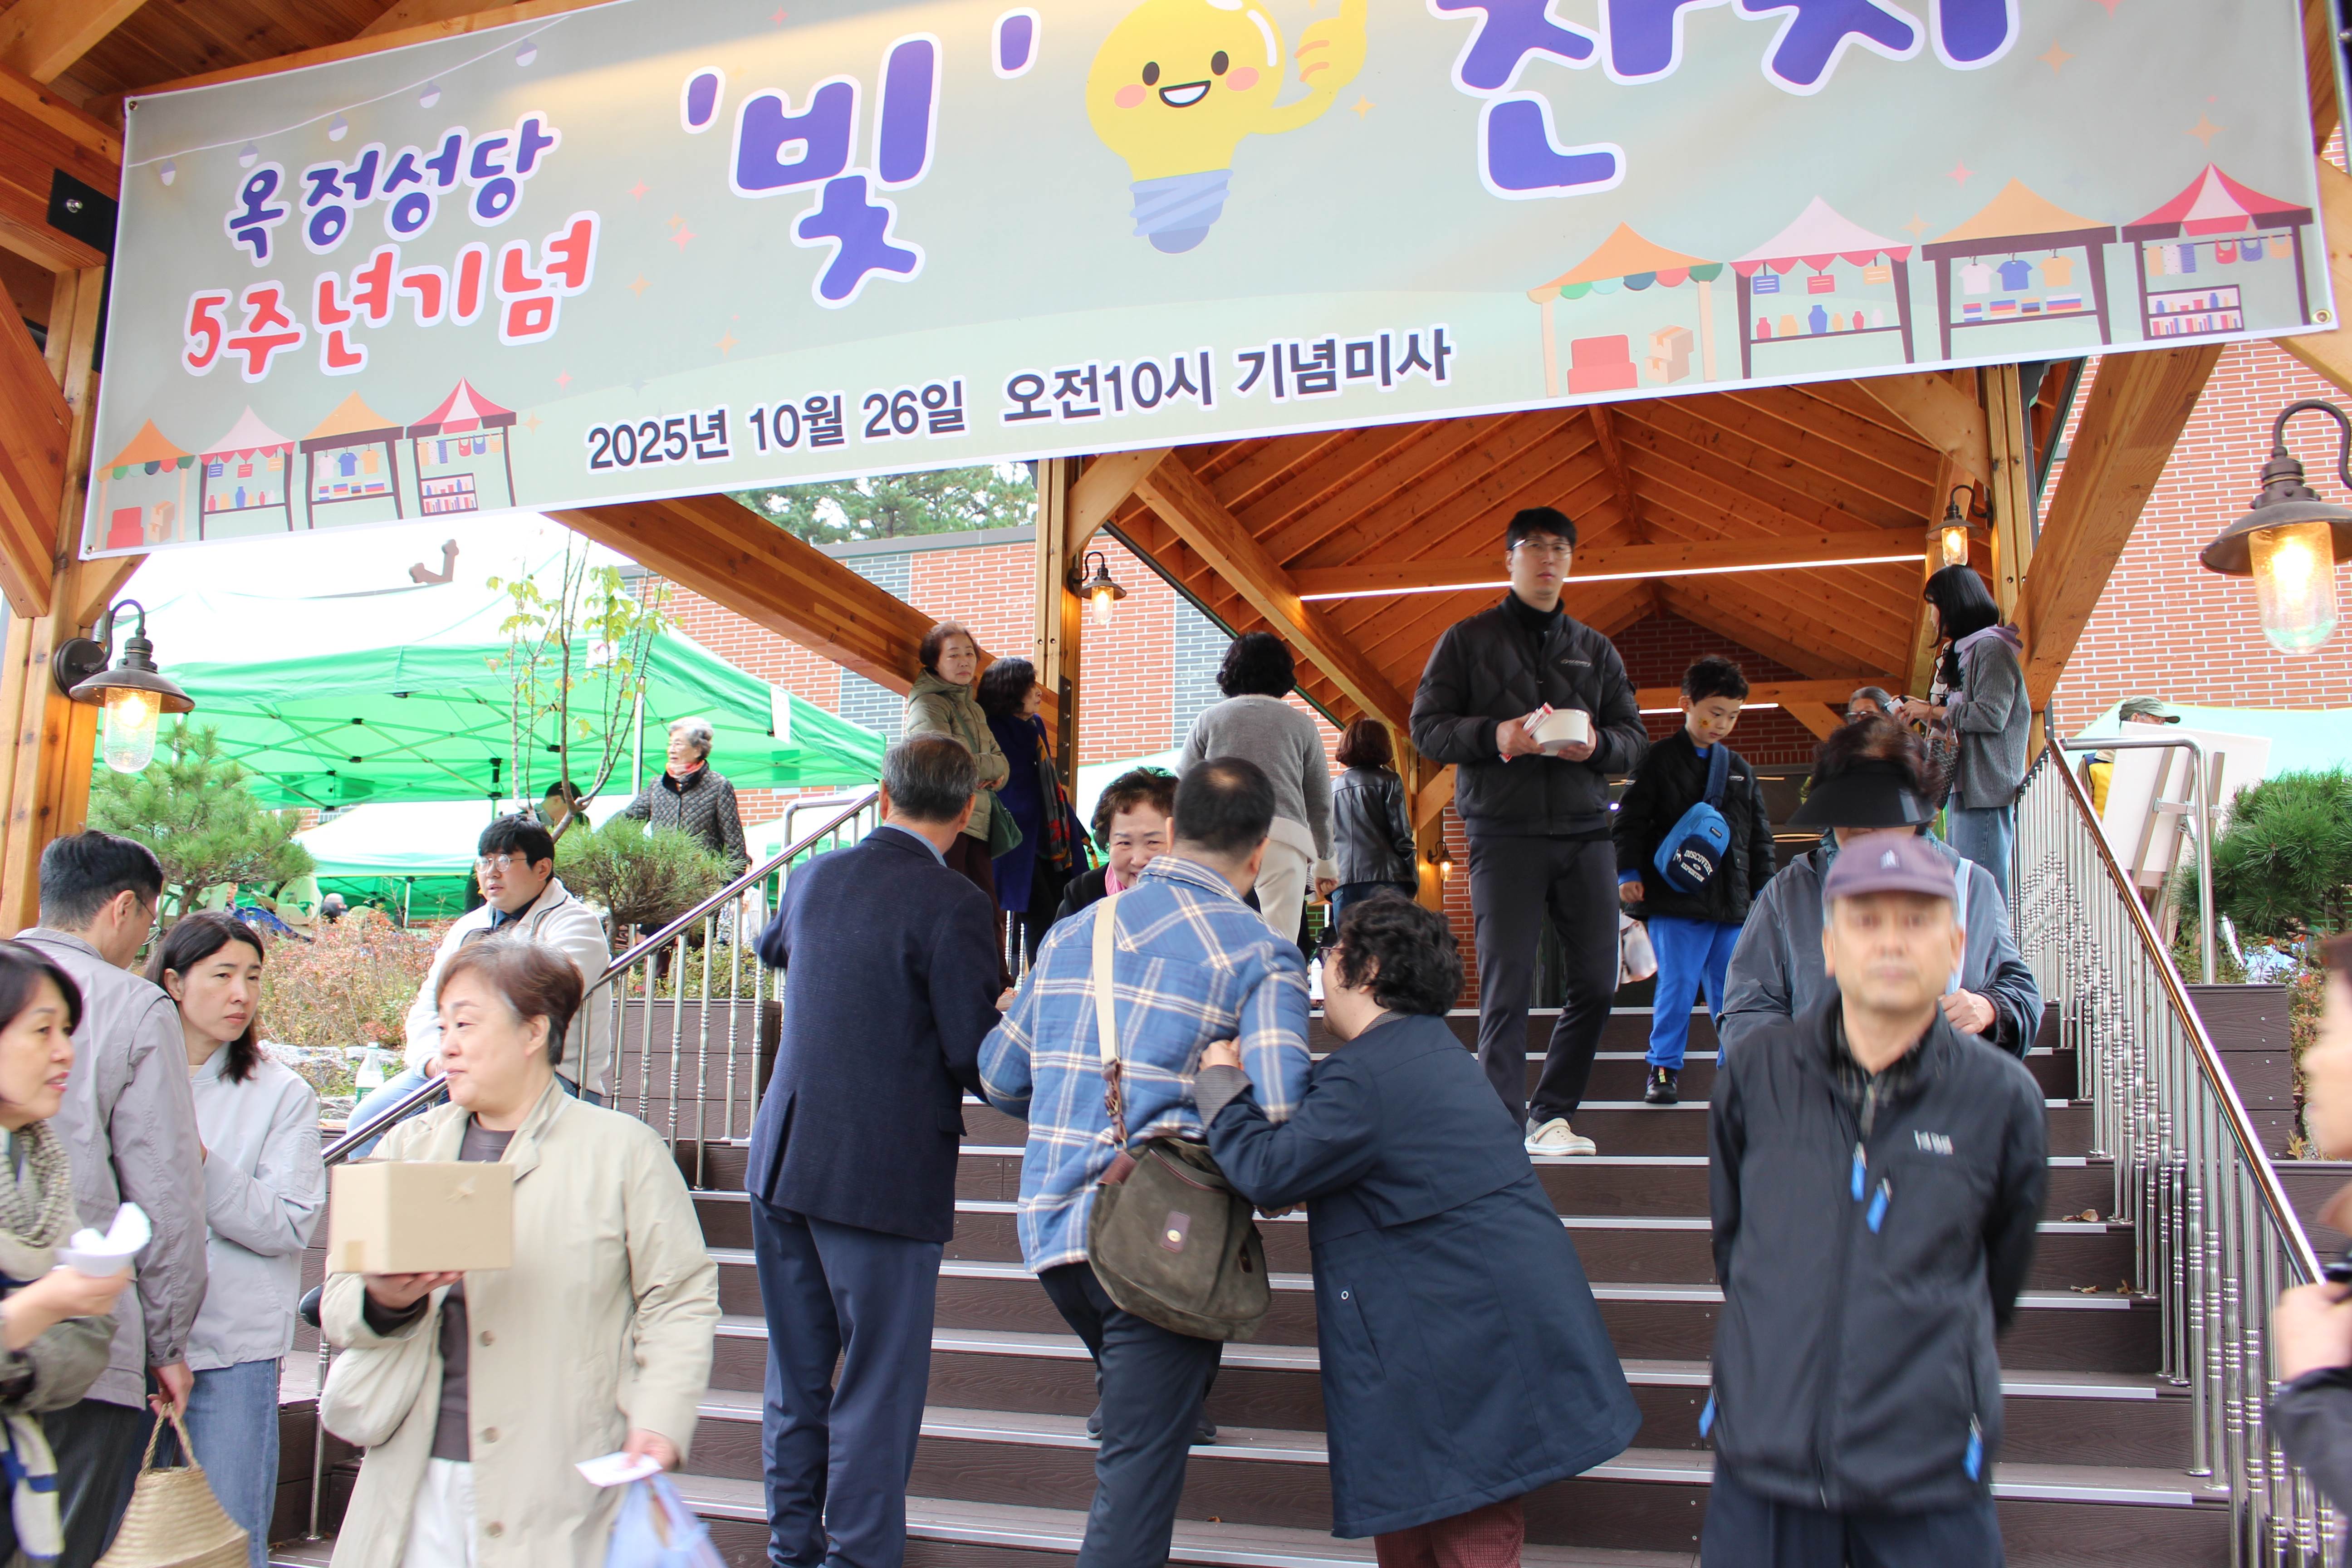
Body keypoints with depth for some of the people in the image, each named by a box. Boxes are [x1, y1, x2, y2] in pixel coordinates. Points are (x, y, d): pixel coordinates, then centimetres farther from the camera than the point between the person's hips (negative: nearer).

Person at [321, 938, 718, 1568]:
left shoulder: (624, 1149, 1)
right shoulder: (409, 1146, 13)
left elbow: (680, 1297, -2)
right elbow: (339, 1308, 10)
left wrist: (658, 1424, -14)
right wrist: (386, 1301, -13)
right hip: (419, 1482, 4)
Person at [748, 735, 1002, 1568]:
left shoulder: (814, 877, 5)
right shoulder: (952, 905, -16)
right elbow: (976, 1056, -18)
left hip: (783, 1157, 7)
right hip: (887, 1176, -6)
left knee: (796, 1373, 18)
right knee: (878, 1383, 6)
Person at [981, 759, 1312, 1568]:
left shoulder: (1073, 932, 11)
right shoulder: (1262, 952, -6)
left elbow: (1000, 1079, 17)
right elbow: (1280, 1109, -19)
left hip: (1050, 1232, 6)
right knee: (1138, 1477, 2)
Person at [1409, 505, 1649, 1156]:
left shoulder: (1596, 649, 18)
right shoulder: (1469, 640, 8)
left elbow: (1635, 737, 15)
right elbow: (1426, 727, 2)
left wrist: (1598, 745, -8)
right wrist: (1493, 737, -16)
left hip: (1585, 831, 4)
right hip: (1504, 832, -4)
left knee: (1597, 982, 3)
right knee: (1506, 985, -6)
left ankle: (1552, 1115, 18)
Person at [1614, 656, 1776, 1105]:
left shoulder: (1740, 769, 16)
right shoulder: (1659, 760, 0)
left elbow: (1760, 835, 20)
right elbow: (1630, 820, -3)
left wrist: (1764, 886, 14)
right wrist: (1629, 873, -12)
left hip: (1733, 900, 5)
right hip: (1676, 899, -4)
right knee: (1677, 984, -5)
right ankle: (1664, 1068, 7)